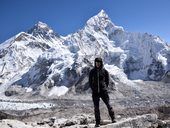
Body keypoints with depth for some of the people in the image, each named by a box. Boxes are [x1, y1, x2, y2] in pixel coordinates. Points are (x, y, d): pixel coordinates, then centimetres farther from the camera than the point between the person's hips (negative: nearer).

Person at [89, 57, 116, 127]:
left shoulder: (105, 71, 2)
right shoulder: (92, 72, 6)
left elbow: (107, 81, 8)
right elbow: (90, 82, 10)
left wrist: (105, 87, -1)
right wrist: (93, 89, 0)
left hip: (103, 91, -1)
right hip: (95, 92, 1)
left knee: (108, 104, -4)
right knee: (96, 107, 3)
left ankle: (113, 119, 9)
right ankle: (97, 123, 9)